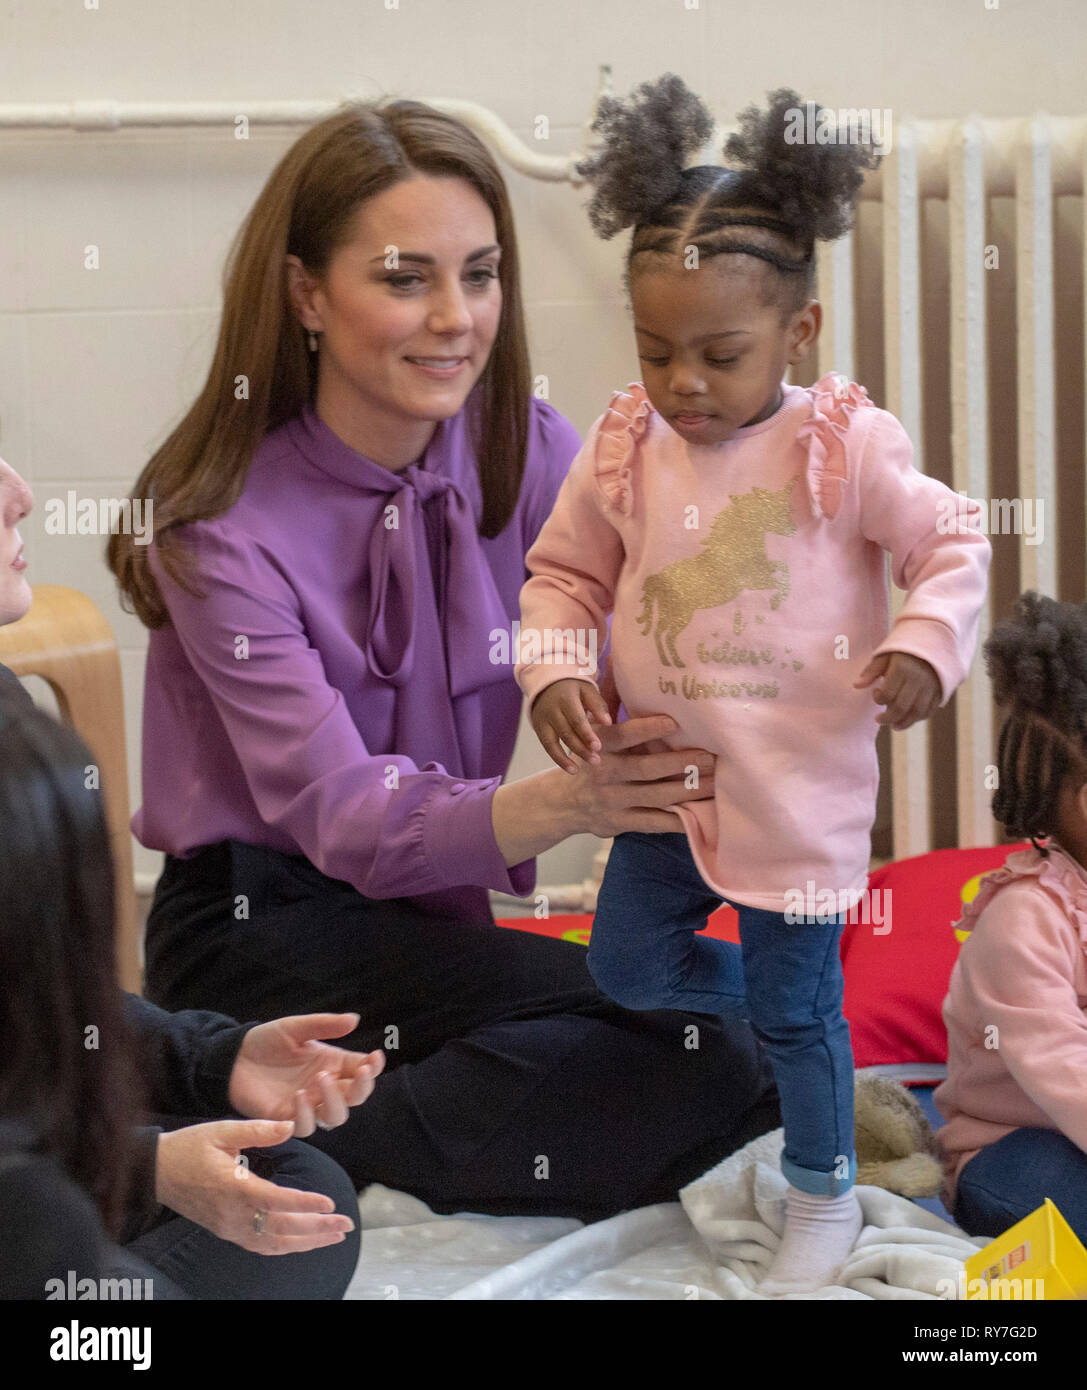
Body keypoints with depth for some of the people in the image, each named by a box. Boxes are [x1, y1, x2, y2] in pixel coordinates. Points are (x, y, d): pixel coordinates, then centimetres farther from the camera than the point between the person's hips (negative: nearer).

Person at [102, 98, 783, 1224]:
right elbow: (343, 816, -24)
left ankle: (315, 1140, -16)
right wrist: (563, 804, -42)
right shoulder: (220, 526, -15)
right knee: (689, 1050, -25)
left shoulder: (534, 459, 0)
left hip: (432, 920, 6)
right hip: (256, 936, -6)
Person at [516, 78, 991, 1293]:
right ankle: (773, 1000, 41)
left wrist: (926, 646, -26)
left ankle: (824, 1195, 28)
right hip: (663, 774, 4)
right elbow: (563, 573, 5)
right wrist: (555, 671, -12)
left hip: (799, 786, -4)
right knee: (628, 964, 12)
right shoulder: (623, 451, -5)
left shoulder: (845, 448, -15)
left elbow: (952, 546, -9)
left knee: (797, 1007, 6)